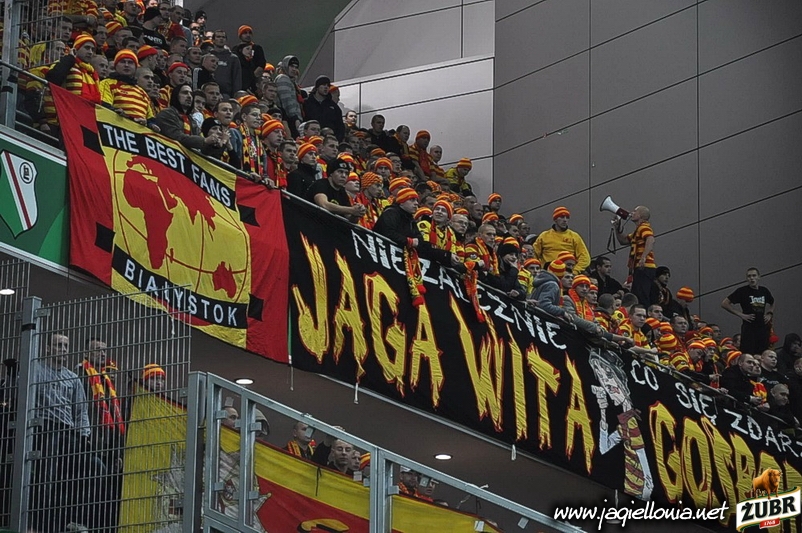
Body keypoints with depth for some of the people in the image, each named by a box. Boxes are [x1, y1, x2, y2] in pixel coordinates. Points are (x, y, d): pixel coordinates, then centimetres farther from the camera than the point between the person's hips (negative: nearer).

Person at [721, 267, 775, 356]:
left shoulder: (764, 291, 11)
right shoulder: (742, 291, -3)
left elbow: (772, 304, 32)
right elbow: (724, 304, -5)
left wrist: (770, 314, 12)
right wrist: (740, 315, -9)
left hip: (763, 327, 4)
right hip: (748, 328, -4)